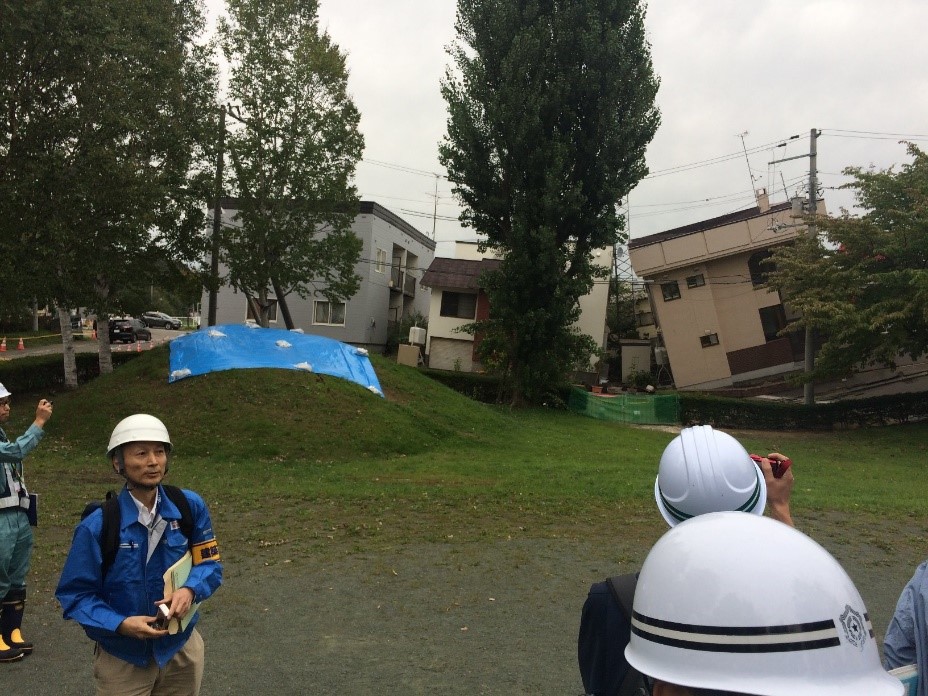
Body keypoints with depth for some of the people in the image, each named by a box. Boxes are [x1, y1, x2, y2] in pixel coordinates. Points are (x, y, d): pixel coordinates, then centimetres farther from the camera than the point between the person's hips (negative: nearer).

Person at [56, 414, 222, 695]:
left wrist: (189, 590, -23)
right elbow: (75, 595, -11)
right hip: (122, 658, -2)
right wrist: (120, 625, -25)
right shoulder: (97, 526, -17)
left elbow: (209, 564, -2)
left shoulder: (190, 507, -10)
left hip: (182, 650, 3)